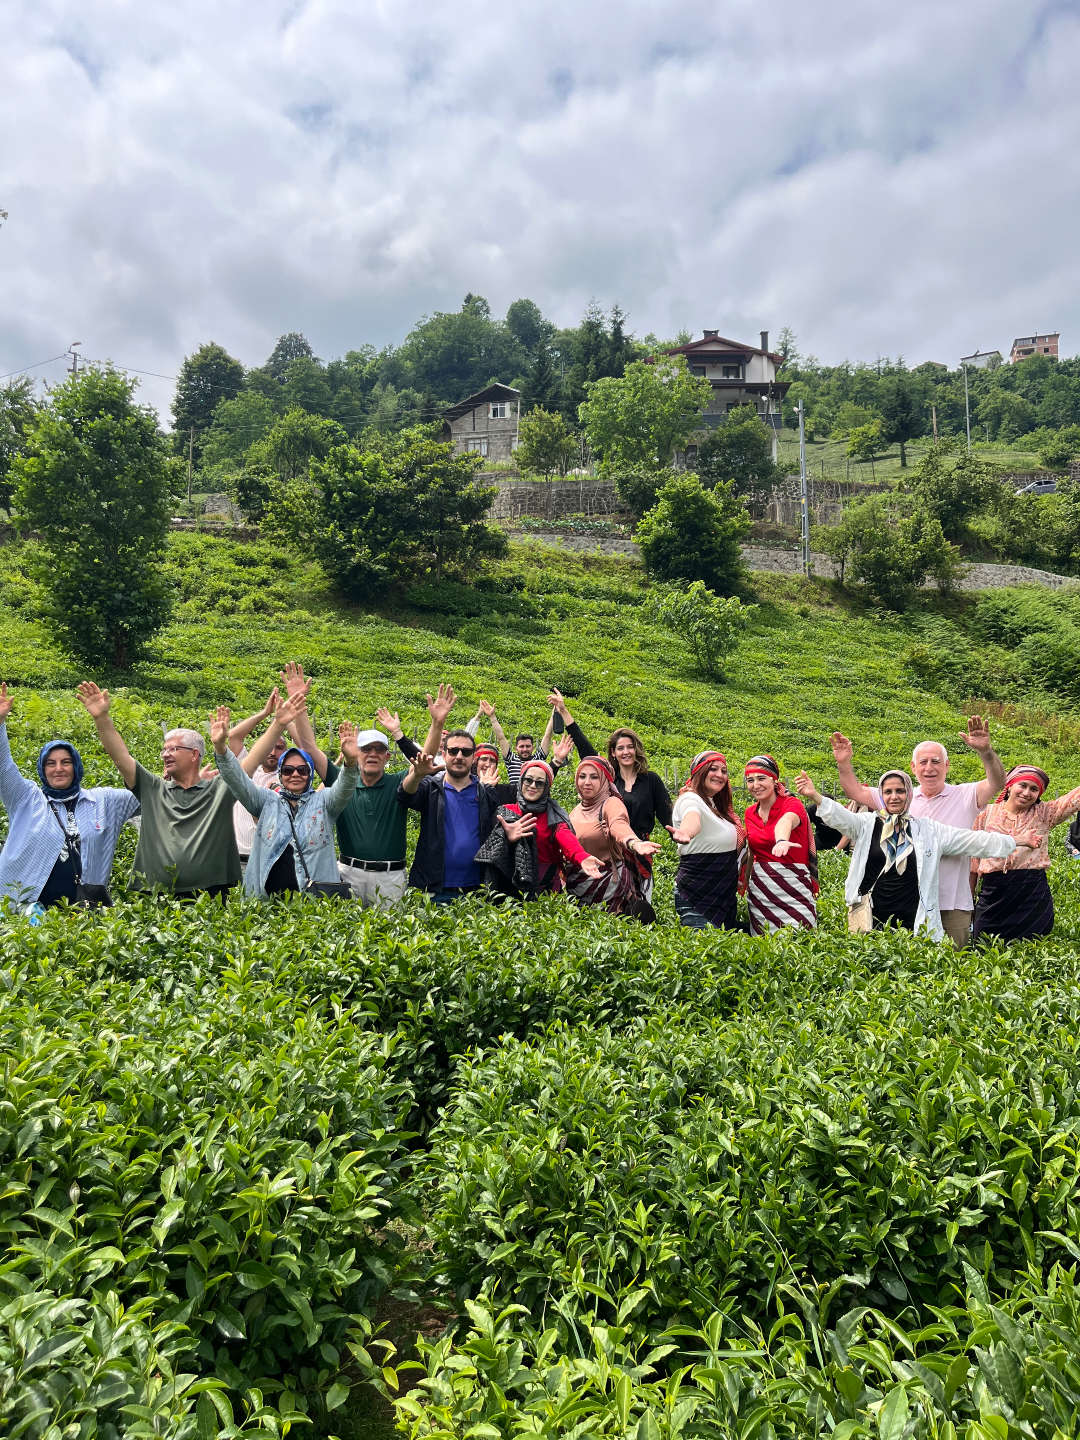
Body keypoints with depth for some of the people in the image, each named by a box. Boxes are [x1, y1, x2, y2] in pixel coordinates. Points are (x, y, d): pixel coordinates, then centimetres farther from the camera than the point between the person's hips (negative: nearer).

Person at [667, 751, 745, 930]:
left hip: (724, 894, 9)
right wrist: (685, 832, -59)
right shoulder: (690, 799, -13)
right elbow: (692, 819, -38)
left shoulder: (714, 805, 15)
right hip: (698, 894, -9)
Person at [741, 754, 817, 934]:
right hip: (759, 891, 5)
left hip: (792, 888, -5)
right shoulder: (750, 813, 8)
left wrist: (782, 841, -54)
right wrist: (745, 883, 17)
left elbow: (786, 822, -34)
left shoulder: (792, 804, -9)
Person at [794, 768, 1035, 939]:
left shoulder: (928, 830, 11)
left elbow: (971, 840, 14)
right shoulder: (867, 824, 4)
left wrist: (1016, 841, 14)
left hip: (912, 922, 2)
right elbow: (841, 817, -14)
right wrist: (815, 796, -32)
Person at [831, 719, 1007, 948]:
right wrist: (844, 763, -4)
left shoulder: (965, 796, 2)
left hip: (953, 903, -2)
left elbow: (997, 782, -15)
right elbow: (856, 792, 11)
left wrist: (985, 750, -31)